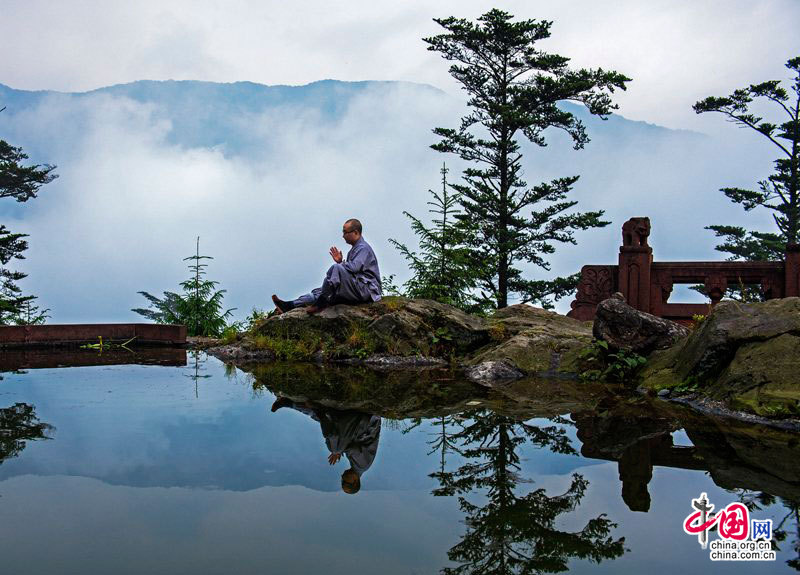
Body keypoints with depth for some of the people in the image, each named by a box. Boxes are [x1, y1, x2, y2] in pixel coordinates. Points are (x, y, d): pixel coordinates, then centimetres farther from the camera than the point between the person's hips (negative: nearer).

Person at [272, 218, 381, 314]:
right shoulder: (354, 249, 23)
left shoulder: (363, 248, -9)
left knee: (336, 268, -28)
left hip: (367, 290, -10)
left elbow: (354, 267, -27)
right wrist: (339, 262, 3)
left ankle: (321, 303, -23)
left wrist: (338, 264, -8)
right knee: (320, 291, 3)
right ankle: (290, 306, -4)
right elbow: (348, 271, 20)